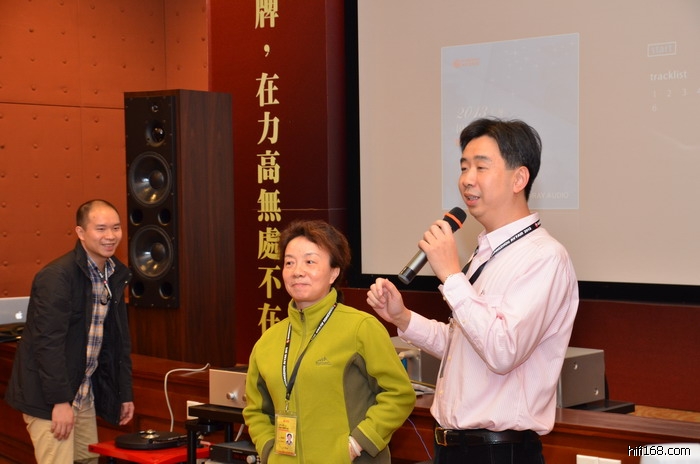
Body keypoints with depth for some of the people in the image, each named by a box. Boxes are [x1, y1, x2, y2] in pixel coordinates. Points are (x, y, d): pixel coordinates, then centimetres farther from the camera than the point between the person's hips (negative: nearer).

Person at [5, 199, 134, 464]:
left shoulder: (115, 275, 8)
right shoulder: (56, 277, -17)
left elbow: (119, 340, 14)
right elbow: (48, 341, -22)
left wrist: (125, 393, 13)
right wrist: (60, 401, -23)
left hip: (85, 394, 8)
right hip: (50, 399, -8)